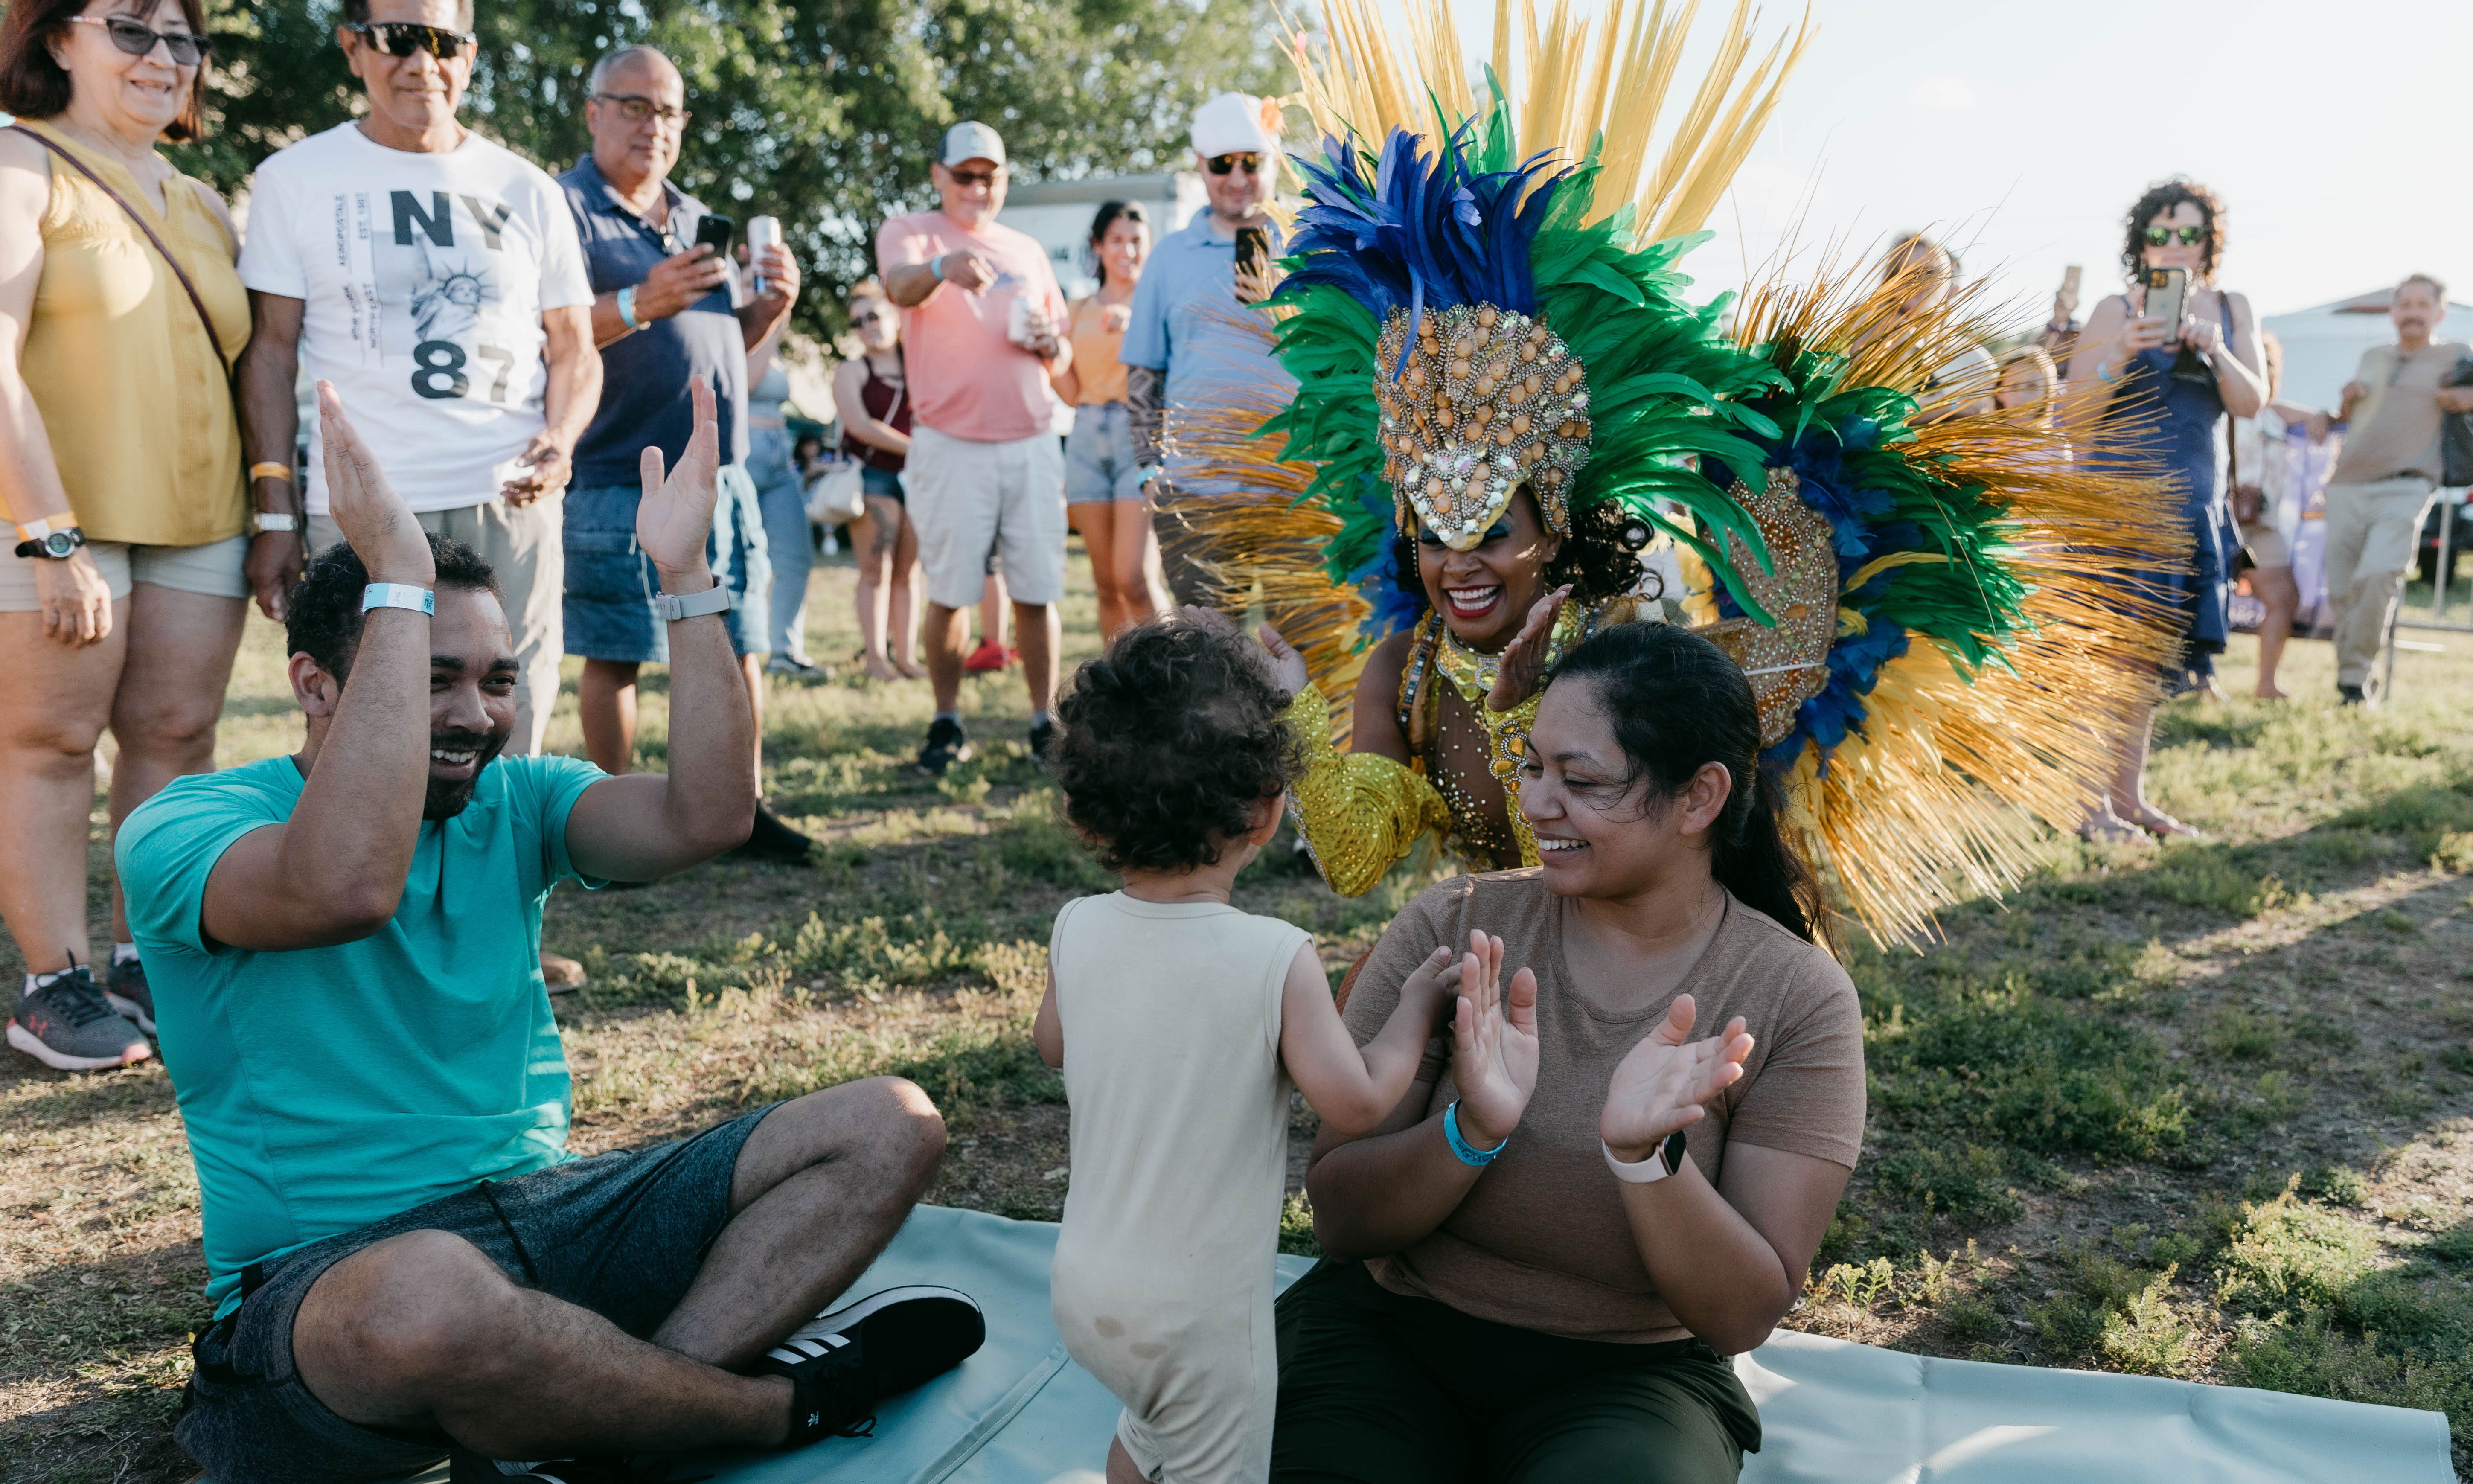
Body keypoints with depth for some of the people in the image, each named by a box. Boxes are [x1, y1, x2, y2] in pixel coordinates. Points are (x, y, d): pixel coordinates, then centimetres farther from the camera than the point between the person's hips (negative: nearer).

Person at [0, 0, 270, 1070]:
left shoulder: (201, 205, 17)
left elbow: (254, 370, 18)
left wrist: (280, 519, 9)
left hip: (198, 519, 6)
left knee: (177, 734, 5)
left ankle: (144, 968, 15)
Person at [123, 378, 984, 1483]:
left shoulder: (514, 800, 8)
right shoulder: (181, 828, -7)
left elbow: (707, 818, -10)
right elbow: (347, 886, -31)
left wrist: (683, 576, -13)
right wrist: (398, 583, -28)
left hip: (548, 1211, 6)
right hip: (326, 1271, -6)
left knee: (888, 1126, -5)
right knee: (436, 1296, -43)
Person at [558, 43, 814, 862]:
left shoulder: (697, 217, 19)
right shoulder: (566, 208, -5)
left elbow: (738, 342, 23)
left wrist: (775, 305, 2)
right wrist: (639, 304, -30)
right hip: (619, 483, -6)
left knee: (742, 649, 8)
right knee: (614, 659, 0)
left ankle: (743, 808, 18)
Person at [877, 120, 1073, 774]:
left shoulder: (1028, 250, 18)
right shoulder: (910, 232, 4)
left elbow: (1062, 357, 22)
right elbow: (900, 286, -21)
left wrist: (1048, 341, -3)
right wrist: (943, 268, -43)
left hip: (1032, 442, 3)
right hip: (950, 445, -3)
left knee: (1038, 591, 1)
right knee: (949, 592, 0)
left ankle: (1045, 721, 10)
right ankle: (947, 723, 12)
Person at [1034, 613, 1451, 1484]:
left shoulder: (1077, 932, -10)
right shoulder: (1276, 960, -25)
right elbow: (1355, 1102, -19)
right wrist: (1422, 1003, -5)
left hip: (1084, 1287, 5)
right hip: (1198, 1314, -5)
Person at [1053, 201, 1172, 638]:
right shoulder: (1079, 311, 16)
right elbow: (1074, 393, 13)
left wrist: (1133, 327, -20)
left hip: (1141, 437, -4)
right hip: (1089, 440, 4)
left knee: (1135, 578, -16)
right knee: (1107, 584, 4)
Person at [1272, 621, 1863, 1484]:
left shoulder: (1799, 1001, -9)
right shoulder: (1451, 929, -6)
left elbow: (1743, 1319, -10)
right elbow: (1338, 1218, -7)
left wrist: (1644, 1153, -28)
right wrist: (1471, 1132, -26)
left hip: (1625, 1377, -1)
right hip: (1382, 1335, 1)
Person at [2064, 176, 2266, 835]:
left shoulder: (2232, 310, 12)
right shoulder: (2116, 311, -1)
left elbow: (2252, 403, 1)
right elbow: (2074, 415, -6)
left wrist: (2213, 349, -15)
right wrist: (2122, 356, -21)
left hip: (2194, 505, 5)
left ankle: (2130, 795, 15)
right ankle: (2090, 799, -4)